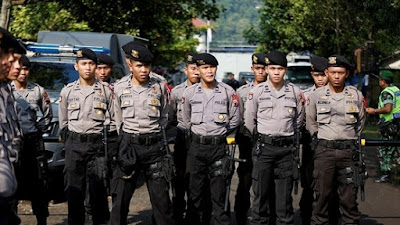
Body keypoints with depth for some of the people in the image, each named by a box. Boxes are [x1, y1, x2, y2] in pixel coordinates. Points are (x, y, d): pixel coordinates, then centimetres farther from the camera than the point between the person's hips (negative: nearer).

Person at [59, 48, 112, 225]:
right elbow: (63, 122, 13)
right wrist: (70, 141, 10)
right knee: (74, 189, 4)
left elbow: (115, 119, 6)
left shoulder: (106, 91, 2)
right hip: (74, 145, 2)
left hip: (97, 145, -1)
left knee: (98, 189, -1)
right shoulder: (67, 91, 6)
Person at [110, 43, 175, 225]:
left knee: (161, 197, 3)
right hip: (129, 145, 0)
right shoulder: (120, 87, 0)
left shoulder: (160, 87, -1)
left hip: (154, 146, 0)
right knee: (120, 197, 2)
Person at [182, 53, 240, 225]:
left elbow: (235, 119, 9)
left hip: (219, 147, -1)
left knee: (220, 193, 0)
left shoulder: (228, 91, -2)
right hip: (197, 146, 1)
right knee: (195, 191, 7)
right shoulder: (189, 92, 1)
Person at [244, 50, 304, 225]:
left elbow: (299, 119, 15)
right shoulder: (257, 92, -2)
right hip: (263, 148, -1)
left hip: (286, 149, 1)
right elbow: (249, 121, 6)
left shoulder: (295, 92, 2)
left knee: (285, 194, 4)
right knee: (261, 192, 3)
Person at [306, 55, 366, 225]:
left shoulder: (356, 95, 4)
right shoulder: (316, 96, 3)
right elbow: (311, 122, 15)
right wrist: (319, 140, 10)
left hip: (348, 151, 0)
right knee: (321, 194, 2)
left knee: (349, 197, 2)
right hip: (324, 151, 0)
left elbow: (361, 121, 17)